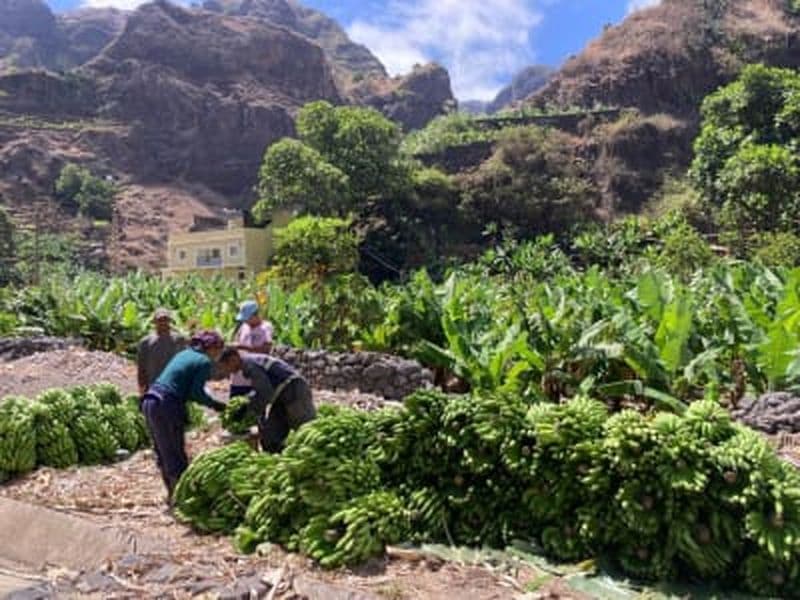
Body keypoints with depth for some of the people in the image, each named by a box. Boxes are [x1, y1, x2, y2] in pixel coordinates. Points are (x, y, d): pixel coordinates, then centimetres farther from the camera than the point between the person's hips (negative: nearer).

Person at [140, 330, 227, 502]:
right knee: (175, 453, 1)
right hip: (166, 406, -9)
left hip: (150, 402, 9)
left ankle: (172, 494, 27)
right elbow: (196, 392, -12)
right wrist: (215, 405, 1)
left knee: (162, 451, 16)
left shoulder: (184, 353, 19)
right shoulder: (204, 362, -5)